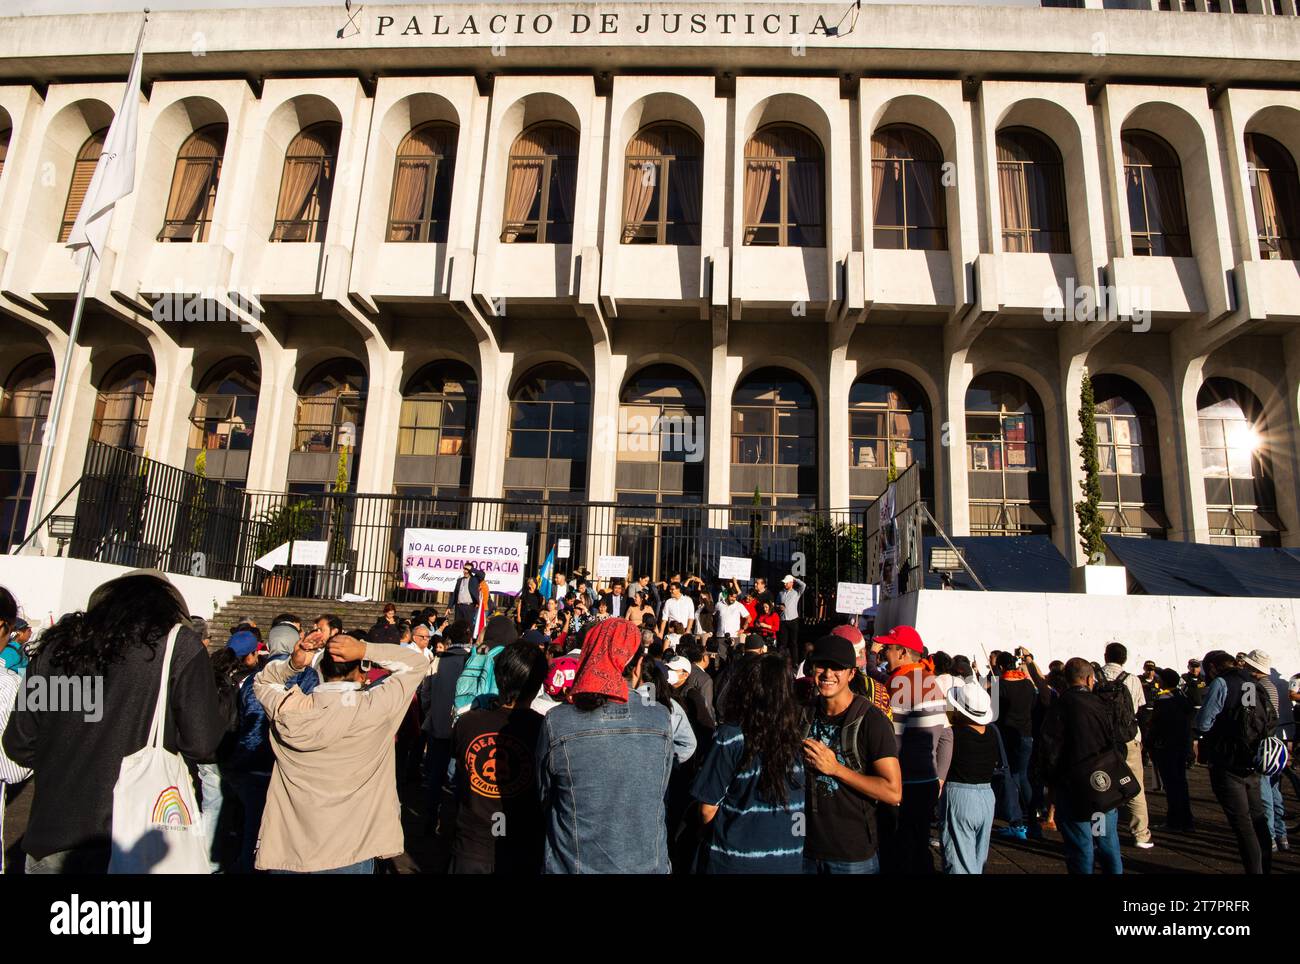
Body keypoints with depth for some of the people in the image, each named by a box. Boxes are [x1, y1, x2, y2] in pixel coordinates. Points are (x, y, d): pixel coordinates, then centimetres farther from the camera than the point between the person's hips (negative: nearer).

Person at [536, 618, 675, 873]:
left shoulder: (556, 723, -19)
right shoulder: (661, 719, -15)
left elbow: (544, 798, -3)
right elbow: (660, 793, -2)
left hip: (573, 864, -2)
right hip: (647, 863, 2)